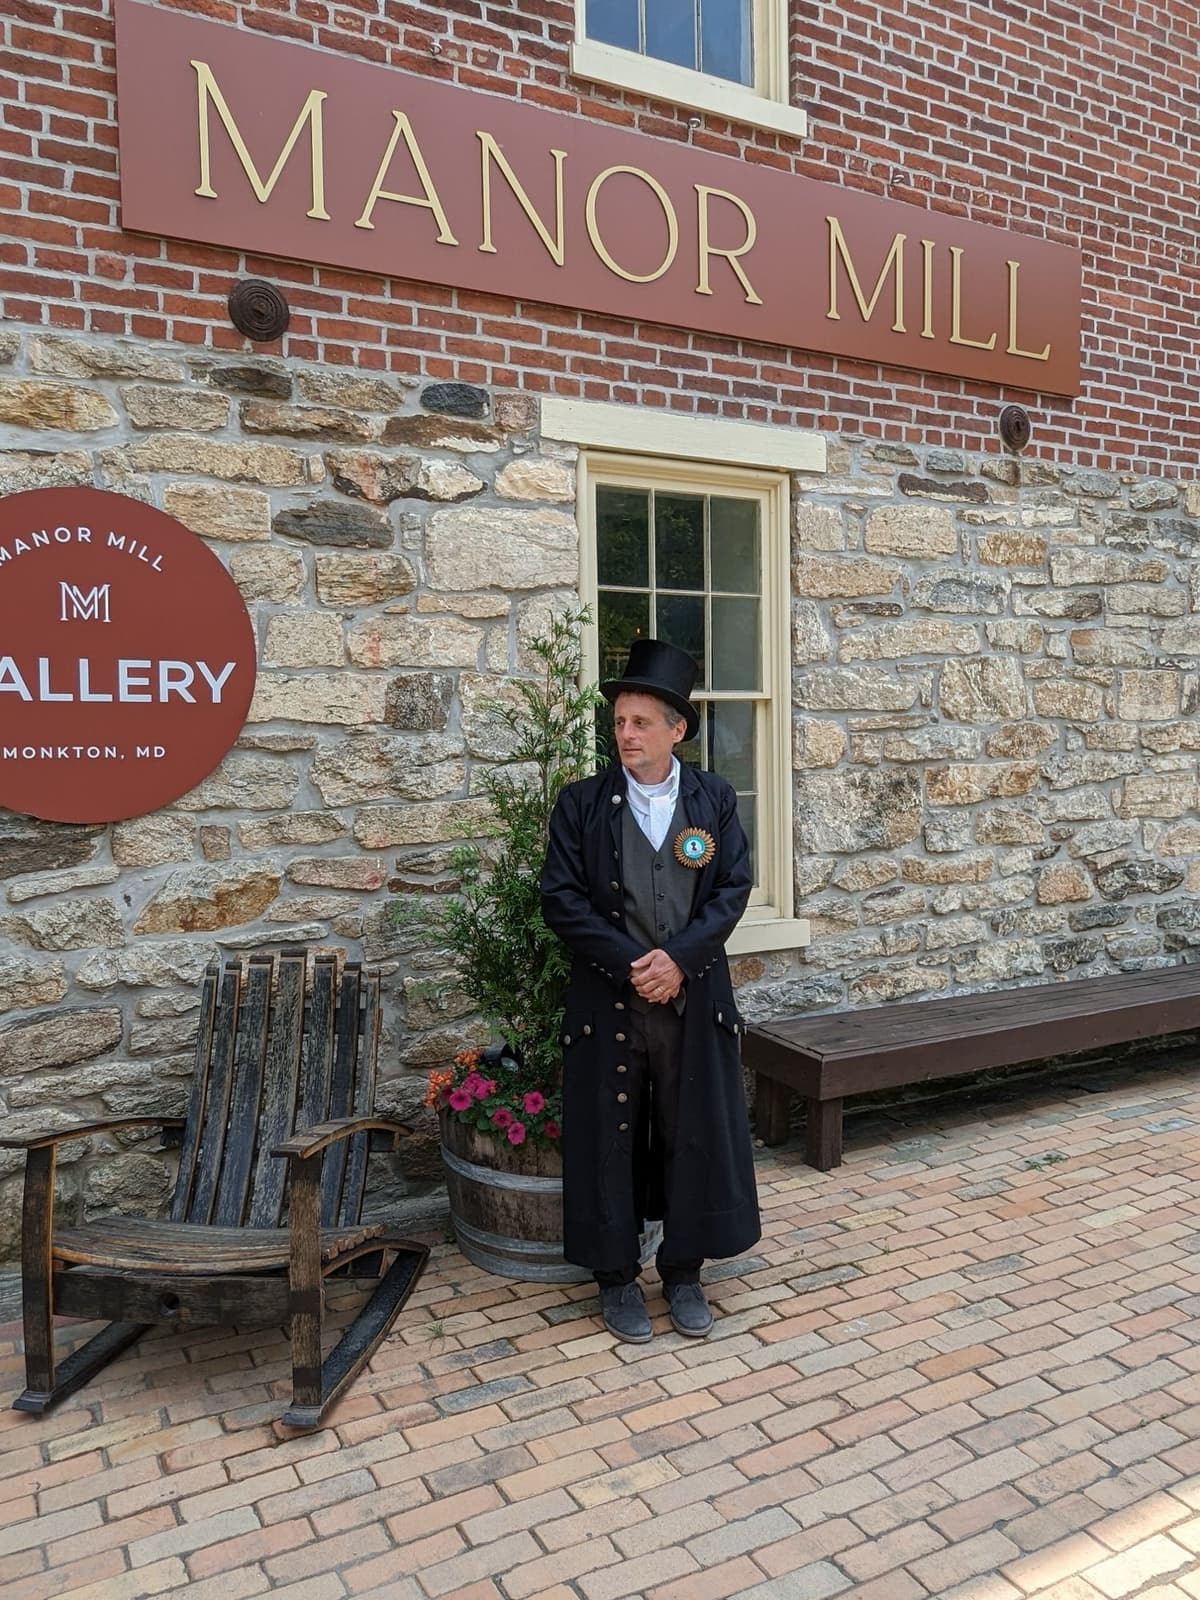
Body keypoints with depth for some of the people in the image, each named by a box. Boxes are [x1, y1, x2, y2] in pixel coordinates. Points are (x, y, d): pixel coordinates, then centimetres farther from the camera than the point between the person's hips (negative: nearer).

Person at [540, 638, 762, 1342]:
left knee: (695, 1134, 10)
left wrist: (679, 957, -15)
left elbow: (734, 888, -1)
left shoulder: (714, 799, 4)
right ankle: (617, 1277, 25)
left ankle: (685, 1272, 28)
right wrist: (631, 964, -15)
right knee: (611, 1138, 7)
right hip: (607, 1001, -1)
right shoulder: (583, 802, -1)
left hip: (696, 998, 1)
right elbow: (562, 898, -6)